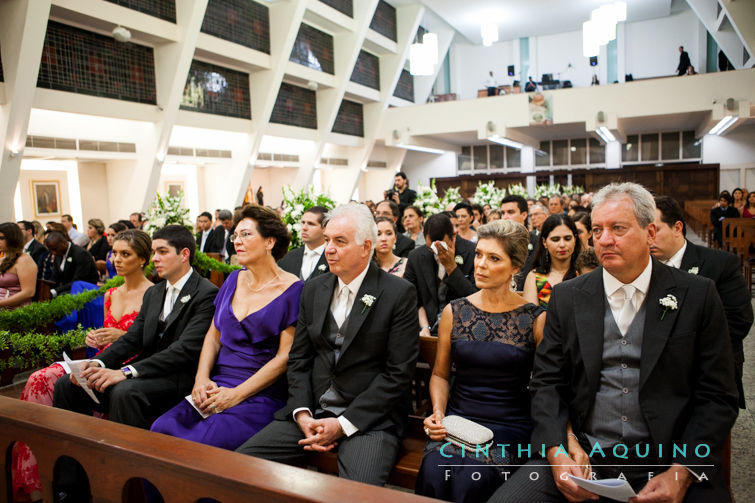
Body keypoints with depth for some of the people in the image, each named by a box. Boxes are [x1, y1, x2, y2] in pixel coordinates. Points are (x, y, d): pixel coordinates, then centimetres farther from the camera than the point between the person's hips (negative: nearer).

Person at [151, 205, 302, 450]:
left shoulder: (292, 289, -7)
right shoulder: (234, 280, 13)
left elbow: (285, 356, -11)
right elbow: (214, 335, 16)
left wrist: (237, 394, -15)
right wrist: (202, 378, -2)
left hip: (261, 395, -6)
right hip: (217, 386, 6)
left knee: (199, 443, -27)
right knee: (161, 428, -17)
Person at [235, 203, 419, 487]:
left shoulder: (399, 294, -8)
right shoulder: (314, 290, 9)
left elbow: (398, 372, -11)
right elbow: (298, 359, 10)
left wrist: (343, 424, -14)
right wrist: (302, 413, -6)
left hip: (369, 417, -5)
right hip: (312, 412, 5)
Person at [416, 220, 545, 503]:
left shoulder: (536, 319, -2)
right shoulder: (453, 312, 6)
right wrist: (438, 413, -3)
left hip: (509, 426, -2)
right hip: (455, 421, 2)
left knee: (470, 479, -29)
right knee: (433, 472, -27)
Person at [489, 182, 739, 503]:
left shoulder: (697, 295, 1)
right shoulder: (567, 297, 5)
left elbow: (717, 396, 0)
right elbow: (546, 383, 5)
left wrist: (682, 472, -12)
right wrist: (557, 452, -10)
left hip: (666, 460, 0)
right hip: (580, 455, 1)